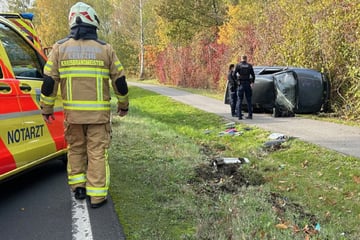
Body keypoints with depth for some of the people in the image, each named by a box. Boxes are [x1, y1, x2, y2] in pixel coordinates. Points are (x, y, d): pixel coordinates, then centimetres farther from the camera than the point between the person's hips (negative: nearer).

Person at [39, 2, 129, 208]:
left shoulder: (60, 48, 2)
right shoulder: (105, 49, 0)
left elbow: (49, 81, 2)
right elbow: (120, 81, 4)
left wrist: (47, 109, 13)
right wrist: (124, 105, 19)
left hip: (72, 112, 2)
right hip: (98, 113, -2)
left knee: (75, 148, 20)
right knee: (97, 152, 5)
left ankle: (78, 186, 25)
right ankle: (97, 195, 9)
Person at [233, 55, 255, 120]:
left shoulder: (238, 65, -1)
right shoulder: (249, 65, 4)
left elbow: (234, 74, -9)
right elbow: (253, 75, 4)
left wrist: (237, 78, 10)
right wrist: (252, 82, 19)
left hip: (241, 84, -2)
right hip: (248, 84, 2)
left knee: (239, 100, 2)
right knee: (248, 100, 9)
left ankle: (239, 115, -4)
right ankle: (250, 115, 8)